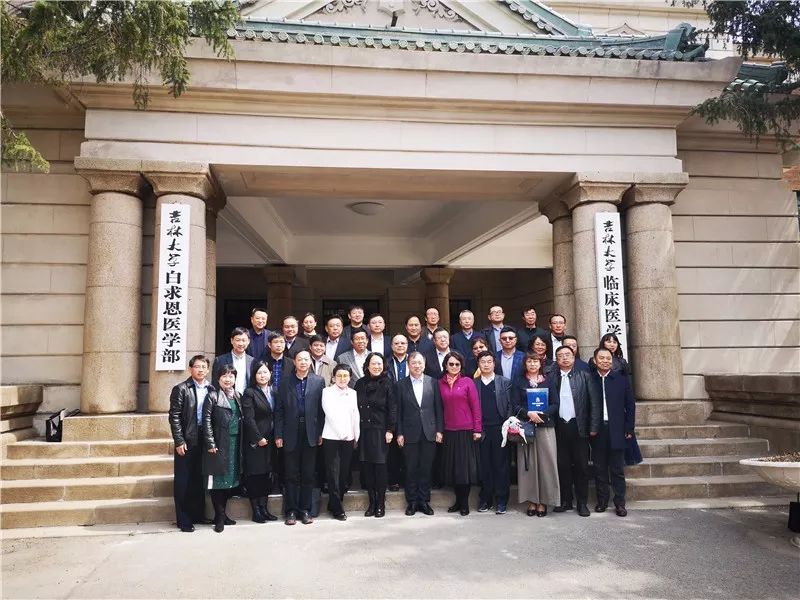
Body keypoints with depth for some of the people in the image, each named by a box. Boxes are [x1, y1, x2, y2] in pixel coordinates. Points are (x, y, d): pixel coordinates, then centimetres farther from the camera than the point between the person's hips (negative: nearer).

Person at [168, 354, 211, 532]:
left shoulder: (211, 389, 7)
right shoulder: (181, 389, -5)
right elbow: (174, 416, -7)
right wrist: (179, 441, -12)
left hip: (204, 441, 4)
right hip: (187, 441, -4)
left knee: (199, 480, 11)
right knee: (183, 482, 4)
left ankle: (198, 515, 23)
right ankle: (183, 520, 12)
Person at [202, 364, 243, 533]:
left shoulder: (238, 396, 13)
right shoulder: (213, 396, -3)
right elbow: (207, 420, -8)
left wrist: (243, 442, 9)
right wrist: (210, 443, -14)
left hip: (236, 443, 5)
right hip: (219, 444, -5)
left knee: (231, 479, 9)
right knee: (218, 480, -1)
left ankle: (222, 513, 22)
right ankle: (219, 517, 8)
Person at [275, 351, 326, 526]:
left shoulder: (318, 381, 4)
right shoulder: (285, 382, 4)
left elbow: (321, 409, 2)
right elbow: (279, 410, 2)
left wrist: (321, 433, -2)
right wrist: (278, 435, -3)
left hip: (311, 433, 0)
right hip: (291, 434, 0)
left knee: (308, 475, 6)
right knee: (291, 475, 6)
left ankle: (305, 509, 17)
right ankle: (291, 510, 15)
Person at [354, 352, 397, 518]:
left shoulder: (387, 383, -2)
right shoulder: (360, 383, 8)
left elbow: (392, 408, -4)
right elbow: (355, 406, 9)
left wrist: (390, 430, -10)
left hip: (380, 430, -3)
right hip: (363, 430, 3)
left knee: (380, 465, -2)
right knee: (367, 466, 5)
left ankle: (381, 503, 10)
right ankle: (372, 502, 15)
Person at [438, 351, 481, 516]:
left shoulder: (468, 382, -3)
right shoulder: (440, 383, 4)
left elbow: (476, 406, -4)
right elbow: (440, 407, 6)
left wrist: (477, 429, -9)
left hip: (466, 430, -3)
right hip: (448, 431, 3)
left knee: (465, 466, 1)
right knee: (452, 466, 7)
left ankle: (464, 502, 12)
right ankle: (458, 500, 19)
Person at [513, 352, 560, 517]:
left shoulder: (548, 381, 10)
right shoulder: (518, 382, 8)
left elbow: (555, 404, 3)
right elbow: (516, 405, 2)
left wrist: (541, 414, -12)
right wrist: (528, 413, -16)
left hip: (545, 426, 0)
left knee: (545, 463, -2)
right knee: (528, 464, 1)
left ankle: (543, 501, 7)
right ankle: (531, 500, 8)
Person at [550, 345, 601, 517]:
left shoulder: (584, 376, 3)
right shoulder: (552, 379, 6)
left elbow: (594, 402, 0)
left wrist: (593, 426, -6)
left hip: (579, 427, -1)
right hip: (560, 427, 1)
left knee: (581, 466, 4)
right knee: (563, 465, 8)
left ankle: (582, 502, 15)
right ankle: (566, 501, 20)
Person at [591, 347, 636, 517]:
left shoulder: (622, 378, 3)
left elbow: (630, 404, 5)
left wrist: (629, 429, 1)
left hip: (616, 431, 0)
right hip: (597, 431, 0)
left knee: (617, 469, 6)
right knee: (600, 468, 9)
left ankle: (620, 503, 14)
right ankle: (602, 501, 19)